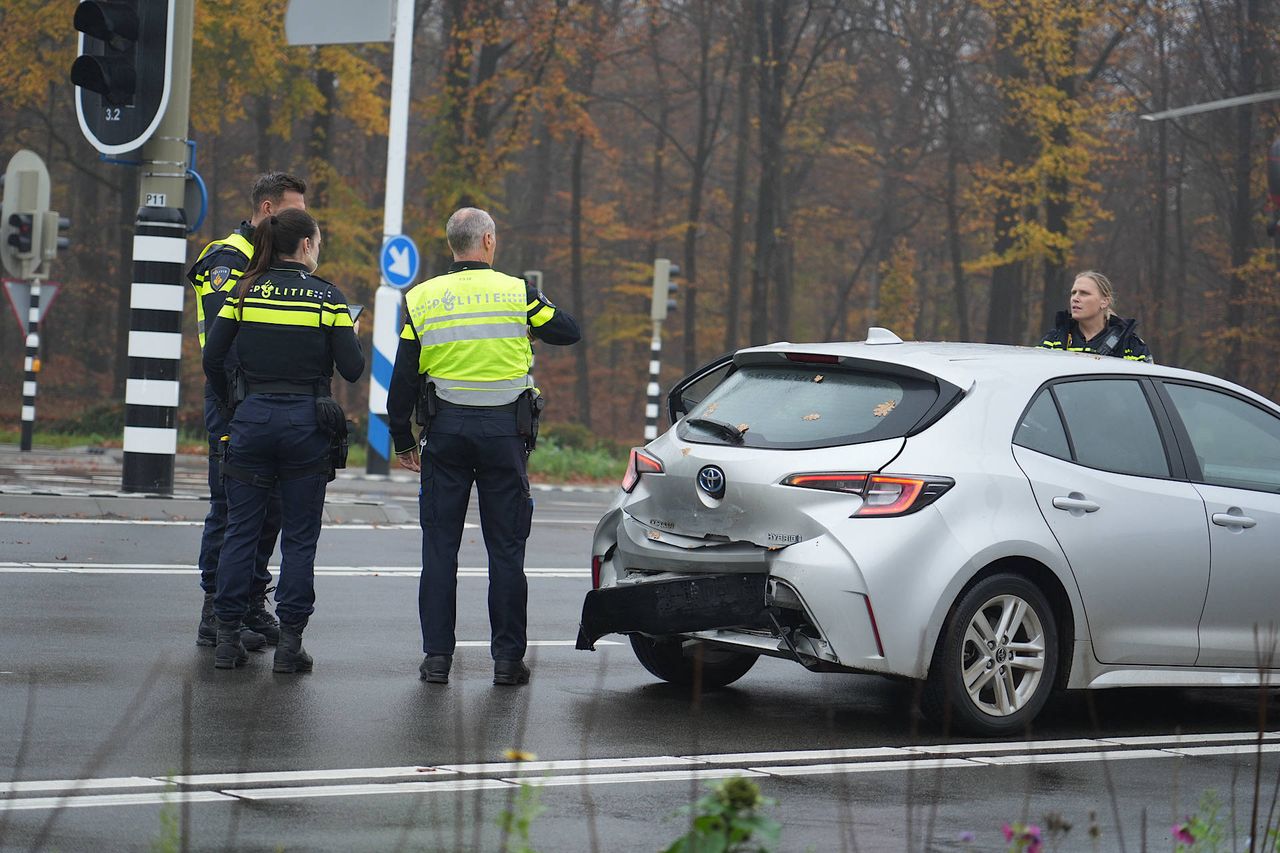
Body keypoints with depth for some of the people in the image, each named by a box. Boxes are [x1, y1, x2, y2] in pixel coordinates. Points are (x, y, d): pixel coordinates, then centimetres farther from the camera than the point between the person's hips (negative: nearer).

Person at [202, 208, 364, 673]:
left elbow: (212, 358, 0)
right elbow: (352, 369, -6)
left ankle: (227, 637, 7)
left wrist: (229, 404, 15)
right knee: (299, 537, 5)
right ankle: (290, 641, 3)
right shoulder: (328, 297, -4)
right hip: (307, 422, -2)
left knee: (240, 530, 8)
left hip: (251, 419, 2)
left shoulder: (245, 292, 3)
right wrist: (351, 337, 15)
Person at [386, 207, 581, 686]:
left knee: (440, 546, 7)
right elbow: (569, 333, 8)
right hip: (504, 430, -1)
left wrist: (402, 440, 13)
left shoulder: (422, 300, 3)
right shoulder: (517, 293, -3)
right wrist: (539, 307, 25)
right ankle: (507, 659, 5)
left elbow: (403, 379, 4)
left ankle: (437, 656, 5)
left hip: (445, 431, 1)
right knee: (506, 548, 5)